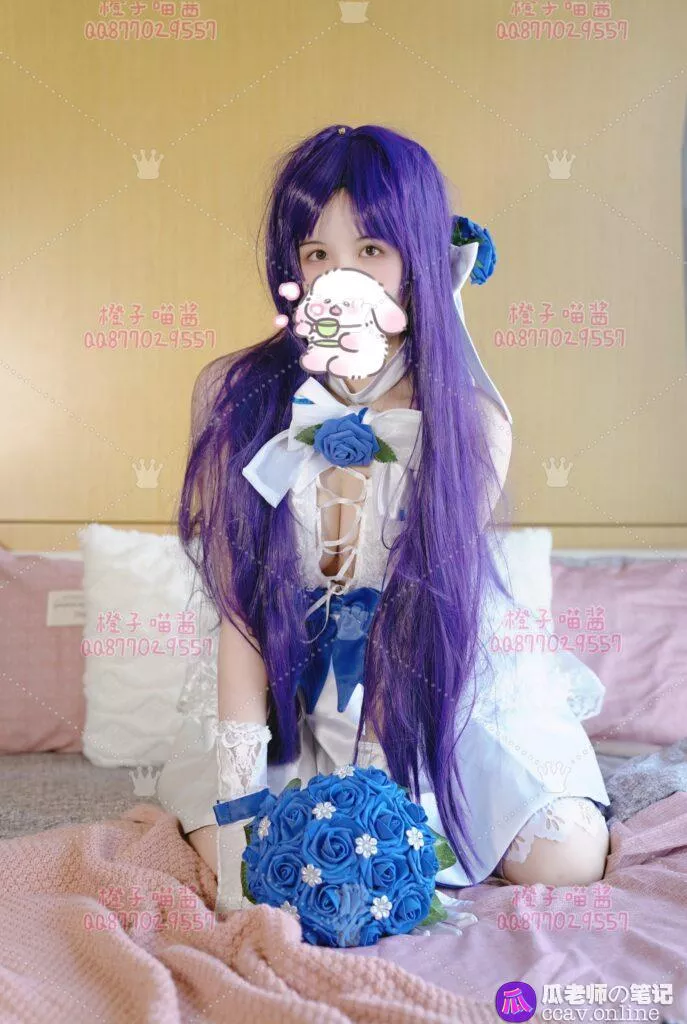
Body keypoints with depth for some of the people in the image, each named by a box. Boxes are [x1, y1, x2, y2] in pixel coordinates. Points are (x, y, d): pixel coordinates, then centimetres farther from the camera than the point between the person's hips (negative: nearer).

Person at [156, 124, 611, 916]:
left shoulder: (473, 418, -12)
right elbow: (242, 611, -14)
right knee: (236, 855, -19)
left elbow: (439, 599, -10)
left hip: (442, 688, 0)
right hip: (291, 697, 1)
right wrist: (239, 800, -20)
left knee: (566, 860, -13)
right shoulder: (232, 395, -11)